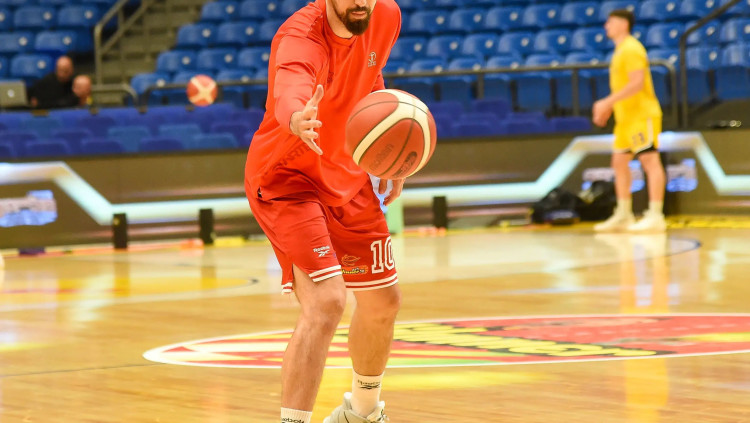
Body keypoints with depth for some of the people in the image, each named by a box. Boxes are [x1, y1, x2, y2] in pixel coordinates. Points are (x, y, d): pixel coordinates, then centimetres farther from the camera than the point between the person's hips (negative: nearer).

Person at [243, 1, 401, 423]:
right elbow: (288, 92, -55)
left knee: (383, 301, 18)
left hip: (348, 178, 7)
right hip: (285, 179, -7)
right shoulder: (301, 36, -31)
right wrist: (298, 119, -77)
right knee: (326, 302, -25)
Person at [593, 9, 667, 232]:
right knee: (619, 162, 12)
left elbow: (637, 83, -22)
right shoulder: (620, 50, 19)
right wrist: (607, 106, 15)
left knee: (650, 160, -11)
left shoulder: (631, 49, -13)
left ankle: (655, 216, -14)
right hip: (625, 117, 11)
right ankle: (623, 216, 17)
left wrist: (608, 102, -22)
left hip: (642, 114, -11)